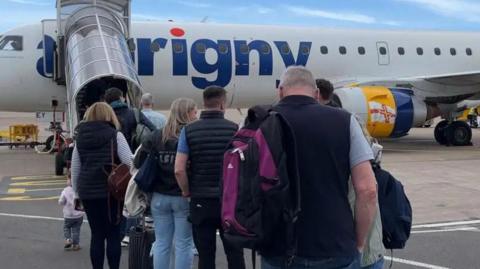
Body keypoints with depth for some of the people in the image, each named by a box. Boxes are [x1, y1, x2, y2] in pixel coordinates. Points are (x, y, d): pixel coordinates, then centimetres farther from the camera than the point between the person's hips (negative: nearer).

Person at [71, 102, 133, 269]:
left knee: (97, 235, 11)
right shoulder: (115, 135, -4)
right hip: (110, 191, -4)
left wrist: (77, 192, 20)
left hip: (88, 192, 4)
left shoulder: (81, 137, 9)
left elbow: (75, 169, 12)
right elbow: (130, 162, -12)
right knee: (113, 234, 4)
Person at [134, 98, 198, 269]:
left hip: (160, 197, 4)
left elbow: (138, 162, 2)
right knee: (183, 244, 5)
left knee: (161, 243, 12)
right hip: (183, 197, -4)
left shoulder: (157, 136, 4)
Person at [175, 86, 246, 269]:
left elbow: (179, 169, -8)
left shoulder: (189, 130, -2)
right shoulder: (234, 129, -4)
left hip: (201, 201, 1)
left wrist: (187, 191, 7)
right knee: (234, 253, 9)